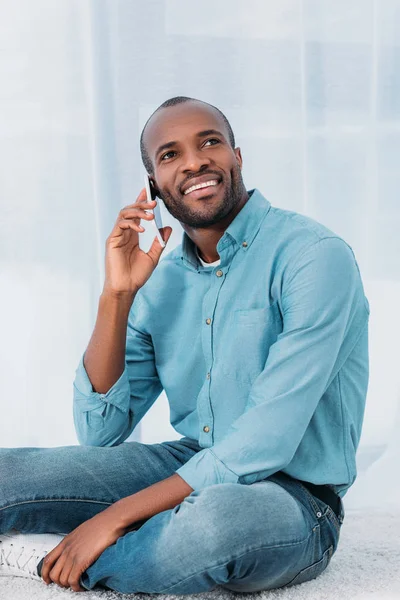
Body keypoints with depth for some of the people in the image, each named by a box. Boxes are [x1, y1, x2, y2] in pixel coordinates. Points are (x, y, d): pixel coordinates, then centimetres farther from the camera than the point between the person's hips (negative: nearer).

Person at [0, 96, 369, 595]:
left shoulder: (315, 255, -15)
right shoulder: (161, 278, 5)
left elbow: (266, 441, -22)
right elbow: (98, 433, 2)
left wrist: (116, 516, -21)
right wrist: (116, 295, -9)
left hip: (291, 497, -3)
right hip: (190, 470, 4)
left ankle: (42, 558, -14)